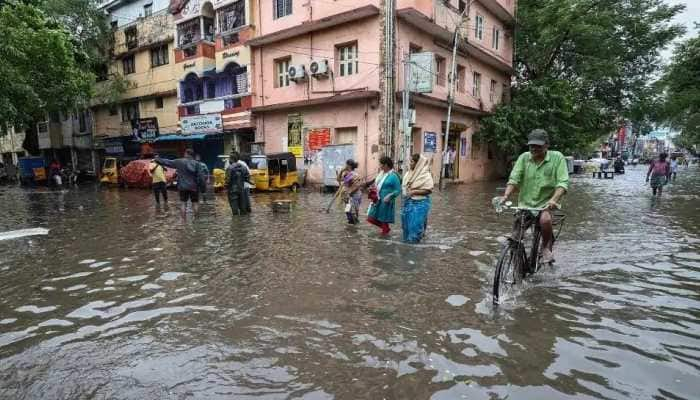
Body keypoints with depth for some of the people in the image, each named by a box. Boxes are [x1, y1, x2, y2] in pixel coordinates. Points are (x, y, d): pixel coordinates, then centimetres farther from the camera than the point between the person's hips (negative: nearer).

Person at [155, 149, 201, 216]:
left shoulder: (179, 162, -4)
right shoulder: (196, 163, -2)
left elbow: (167, 162, 5)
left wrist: (156, 159, 19)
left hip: (183, 186, -1)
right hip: (194, 187, 1)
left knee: (183, 203, 5)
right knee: (195, 203, 7)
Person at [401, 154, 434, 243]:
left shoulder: (426, 175, -13)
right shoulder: (408, 173, 5)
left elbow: (429, 190, -16)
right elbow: (404, 185, 18)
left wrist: (414, 191, -19)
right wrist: (403, 190, -6)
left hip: (419, 203, -6)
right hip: (408, 202, 6)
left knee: (416, 223, -1)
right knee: (407, 221, 13)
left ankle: (414, 239, 16)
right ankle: (407, 238, 29)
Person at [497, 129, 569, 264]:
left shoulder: (557, 158, -3)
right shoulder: (524, 158, 2)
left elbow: (563, 182, -12)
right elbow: (514, 179, -7)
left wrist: (554, 199, -29)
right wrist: (506, 196, -24)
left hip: (546, 203, -2)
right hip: (525, 203, 3)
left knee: (545, 219, -33)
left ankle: (546, 247, -4)